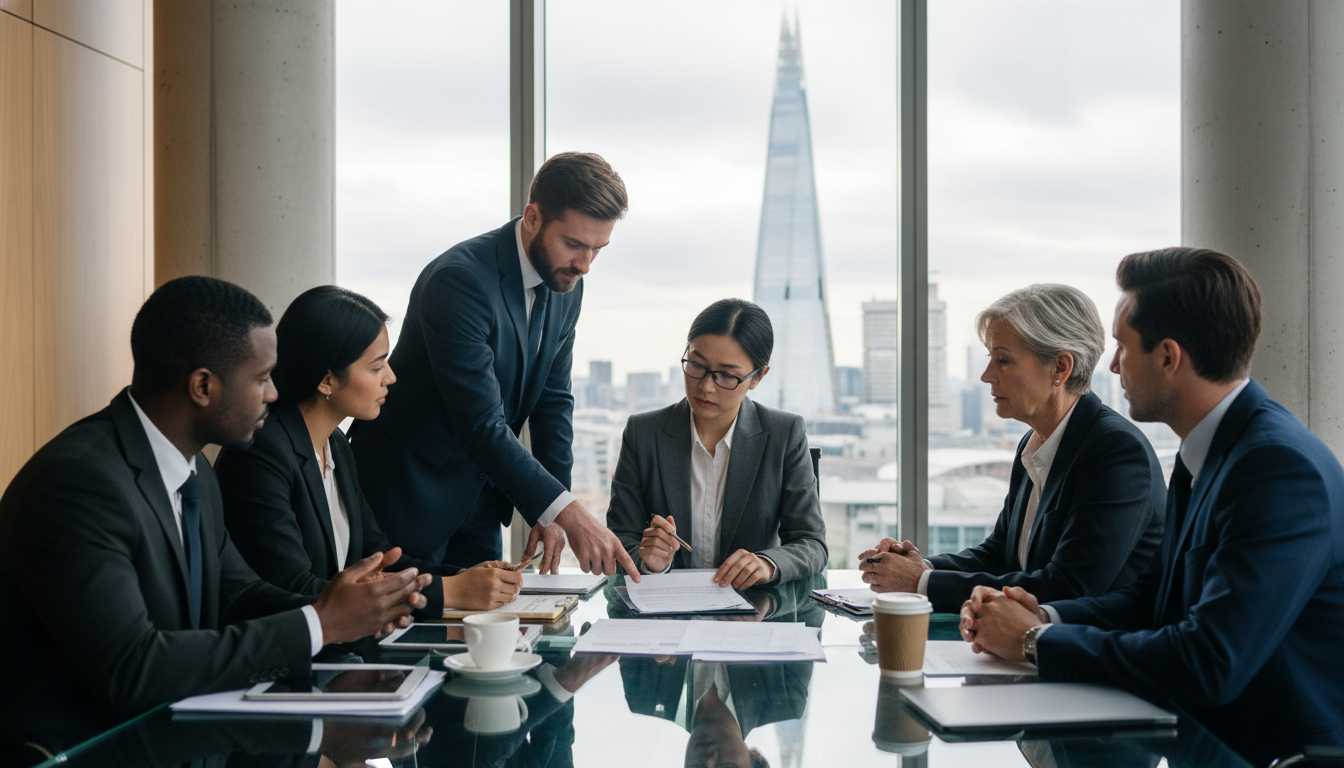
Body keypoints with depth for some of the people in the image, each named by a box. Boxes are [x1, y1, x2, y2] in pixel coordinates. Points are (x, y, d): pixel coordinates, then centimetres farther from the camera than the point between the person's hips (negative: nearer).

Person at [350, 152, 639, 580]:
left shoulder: (567, 287, -2)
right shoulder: (457, 280, -28)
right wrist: (568, 513, -37)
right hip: (408, 490, -7)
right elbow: (482, 426, -33)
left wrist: (549, 515, -5)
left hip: (480, 494, 7)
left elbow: (553, 399, 5)